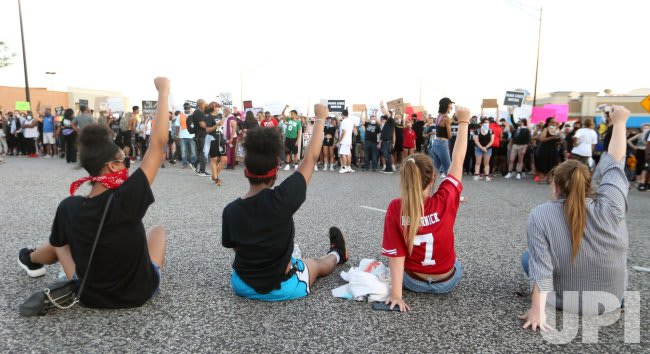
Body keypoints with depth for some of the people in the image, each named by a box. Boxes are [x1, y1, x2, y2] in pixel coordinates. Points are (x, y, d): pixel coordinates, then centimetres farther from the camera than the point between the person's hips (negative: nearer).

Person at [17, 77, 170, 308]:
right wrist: (163, 92, -21)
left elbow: (57, 244, 3)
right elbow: (158, 143, -27)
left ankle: (30, 260, 56)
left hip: (91, 296, 3)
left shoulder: (68, 208, -17)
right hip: (140, 291, -2)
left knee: (60, 241, 25)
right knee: (158, 230, 22)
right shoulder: (128, 198, -29)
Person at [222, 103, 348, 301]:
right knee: (317, 264, 27)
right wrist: (321, 118, -6)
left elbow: (235, 247, -2)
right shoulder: (281, 200, -29)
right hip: (280, 288, -3)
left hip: (242, 285, 3)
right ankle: (336, 254, 56)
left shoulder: (230, 210, -17)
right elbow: (311, 158, -19)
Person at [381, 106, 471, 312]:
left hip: (413, 281, 0)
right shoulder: (445, 200, -25)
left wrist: (396, 293, -17)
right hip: (447, 282, 0)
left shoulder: (395, 208, -23)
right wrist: (463, 122, -3)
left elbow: (396, 254, -22)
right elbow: (458, 160, -13)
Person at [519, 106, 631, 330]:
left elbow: (540, 266, -24)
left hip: (562, 301, -3)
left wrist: (537, 310, -21)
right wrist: (619, 122, 7)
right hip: (611, 300, 3)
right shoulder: (610, 207, -17)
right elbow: (614, 163, -4)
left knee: (528, 257, 22)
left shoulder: (540, 215, -20)